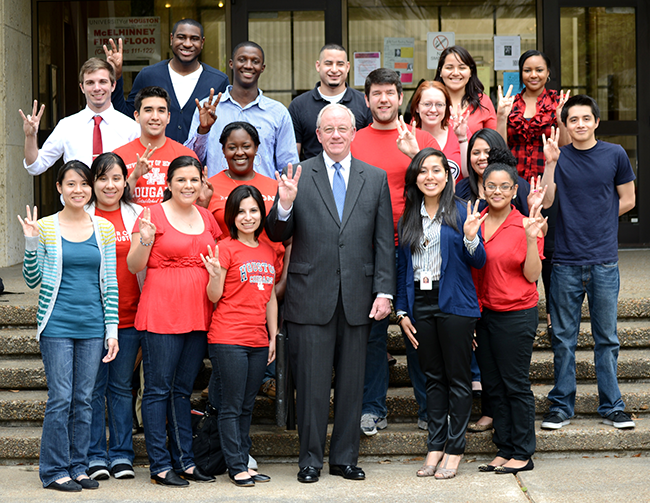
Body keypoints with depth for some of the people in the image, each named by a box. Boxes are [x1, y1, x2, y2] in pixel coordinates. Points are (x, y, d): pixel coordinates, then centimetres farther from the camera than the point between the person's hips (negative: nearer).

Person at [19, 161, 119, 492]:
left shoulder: (104, 228, 7)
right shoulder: (45, 227, 0)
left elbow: (110, 284, 9)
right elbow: (32, 280, 3)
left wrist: (112, 329, 4)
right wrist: (31, 244, -12)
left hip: (92, 326, 3)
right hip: (57, 325, -3)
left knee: (84, 399, 7)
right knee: (60, 399, -3)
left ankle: (78, 467, 17)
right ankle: (54, 471, 8)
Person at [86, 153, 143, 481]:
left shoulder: (137, 215, 7)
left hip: (128, 315, 1)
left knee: (122, 386, 8)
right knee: (93, 386, 2)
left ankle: (122, 454, 16)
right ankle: (94, 456, 11)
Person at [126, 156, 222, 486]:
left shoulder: (206, 217, 13)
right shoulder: (154, 215, -4)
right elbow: (134, 266, -6)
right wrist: (144, 239, -23)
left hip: (198, 314, 6)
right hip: (160, 312, -6)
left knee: (183, 390, 12)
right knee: (159, 389, -1)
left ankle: (184, 461, 17)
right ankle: (160, 465, 4)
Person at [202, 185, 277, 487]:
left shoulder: (268, 252, 13)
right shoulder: (226, 248, -5)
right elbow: (214, 297, -6)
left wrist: (273, 337, 15)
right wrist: (216, 275, -26)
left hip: (258, 341, 6)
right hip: (228, 339, -6)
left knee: (247, 406, 11)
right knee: (231, 406, -2)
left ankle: (243, 462, 17)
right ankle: (236, 467, 3)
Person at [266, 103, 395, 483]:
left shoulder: (375, 179, 9)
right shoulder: (299, 176, 3)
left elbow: (384, 241, 7)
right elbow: (278, 236, 1)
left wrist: (385, 291, 0)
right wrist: (284, 205, -19)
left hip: (358, 297, 2)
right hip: (311, 296, -2)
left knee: (352, 381, 8)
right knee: (312, 381, 2)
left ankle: (345, 457, 20)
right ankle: (311, 459, 14)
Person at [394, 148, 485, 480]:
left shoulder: (462, 212, -2)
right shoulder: (408, 218, 10)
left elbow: (478, 262, -3)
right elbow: (402, 266, 13)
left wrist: (470, 238, -23)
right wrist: (401, 311, 7)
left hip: (454, 303, -4)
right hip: (419, 304, 4)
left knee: (458, 378, 2)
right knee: (433, 377, 10)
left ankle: (454, 449, 9)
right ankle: (435, 446, 16)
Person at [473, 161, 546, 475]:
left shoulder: (525, 226, -6)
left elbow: (532, 275, -9)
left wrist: (531, 239, -20)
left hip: (516, 314, -5)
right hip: (481, 314, 5)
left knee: (516, 384, 0)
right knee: (492, 385, 10)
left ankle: (523, 453, 10)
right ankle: (504, 449, 20)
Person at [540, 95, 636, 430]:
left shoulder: (614, 155, 3)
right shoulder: (559, 157, 3)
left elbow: (628, 200, 9)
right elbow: (546, 201, -8)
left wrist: (599, 222, 5)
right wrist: (550, 163, -16)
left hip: (604, 262, 0)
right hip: (566, 262, 0)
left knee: (606, 337, 6)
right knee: (563, 338, 5)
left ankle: (611, 407, 15)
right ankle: (561, 406, 14)